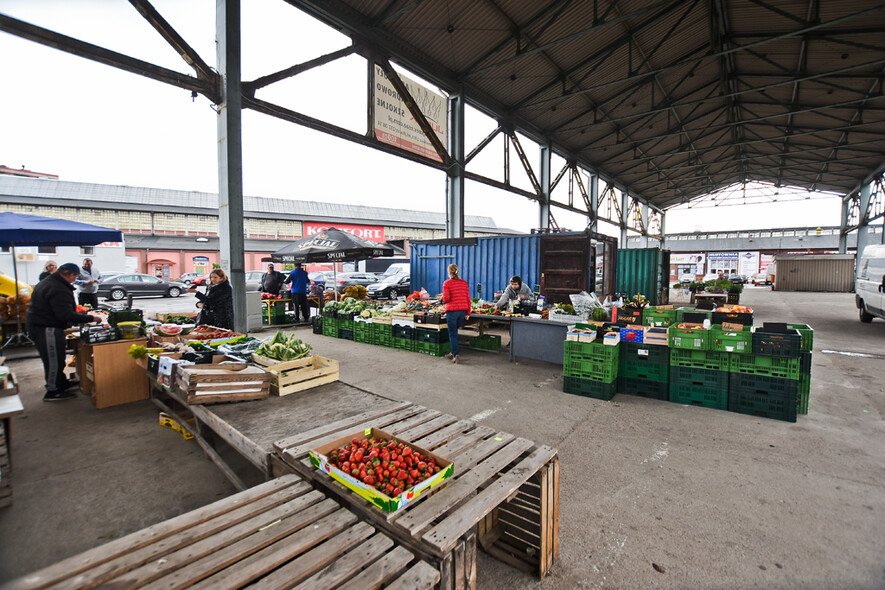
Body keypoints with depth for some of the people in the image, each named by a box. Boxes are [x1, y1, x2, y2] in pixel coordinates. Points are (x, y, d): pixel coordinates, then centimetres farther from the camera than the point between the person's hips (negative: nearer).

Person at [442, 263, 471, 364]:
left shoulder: (447, 283, -7)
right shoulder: (464, 283, 6)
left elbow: (446, 299, -12)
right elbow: (468, 299, 7)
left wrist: (444, 299, 12)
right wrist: (468, 313, 12)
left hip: (452, 310, -5)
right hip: (463, 310, 5)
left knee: (452, 334, 3)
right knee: (454, 332, 19)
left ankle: (456, 355, -2)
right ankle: (453, 353, 25)